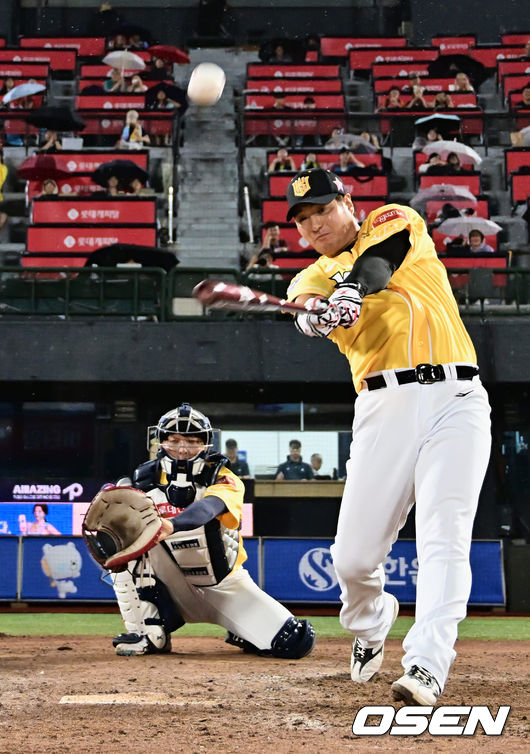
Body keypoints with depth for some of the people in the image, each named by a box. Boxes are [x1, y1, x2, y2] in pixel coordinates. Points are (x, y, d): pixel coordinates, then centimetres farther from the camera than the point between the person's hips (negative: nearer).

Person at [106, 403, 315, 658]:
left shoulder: (222, 479, -13)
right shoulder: (147, 479, -3)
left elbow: (209, 507, -36)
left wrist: (172, 526, -57)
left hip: (225, 586, -1)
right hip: (175, 587, 1)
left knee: (297, 642, -18)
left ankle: (241, 632, 16)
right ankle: (149, 633, -15)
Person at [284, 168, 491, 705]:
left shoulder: (396, 222, 13)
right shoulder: (313, 279, 17)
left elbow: (376, 264, -12)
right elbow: (307, 314, -9)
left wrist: (351, 288, -34)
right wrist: (315, 315, -34)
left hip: (455, 399, -3)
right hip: (385, 407, 3)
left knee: (444, 537, -17)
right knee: (353, 558, 0)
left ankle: (427, 665, -25)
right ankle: (370, 628, 31)